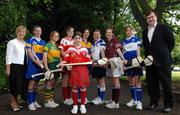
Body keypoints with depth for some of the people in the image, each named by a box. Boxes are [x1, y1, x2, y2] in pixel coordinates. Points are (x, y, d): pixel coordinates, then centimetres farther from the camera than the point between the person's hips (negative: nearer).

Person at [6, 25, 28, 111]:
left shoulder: (25, 43, 14)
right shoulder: (12, 42, -3)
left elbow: (27, 55, 13)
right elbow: (8, 56, -7)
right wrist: (8, 69, -12)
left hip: (23, 66, 6)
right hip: (14, 66, -6)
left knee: (22, 85, 8)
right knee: (14, 85, -1)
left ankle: (15, 102, 24)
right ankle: (13, 103, 16)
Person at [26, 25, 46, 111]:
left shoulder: (43, 42, 14)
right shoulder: (30, 41, 0)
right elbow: (29, 52, -8)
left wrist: (41, 61, -8)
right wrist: (36, 61, -17)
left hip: (40, 64, 5)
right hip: (32, 64, -5)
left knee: (36, 83, 10)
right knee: (32, 82, -7)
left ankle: (34, 101, 20)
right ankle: (30, 103, -2)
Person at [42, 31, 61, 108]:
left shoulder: (57, 46, 17)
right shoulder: (48, 45, -5)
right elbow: (44, 56, -12)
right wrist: (46, 68, -18)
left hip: (57, 66, 8)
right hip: (51, 66, -8)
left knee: (53, 84, 12)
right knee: (49, 84, -4)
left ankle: (51, 100, 20)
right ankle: (47, 102, 4)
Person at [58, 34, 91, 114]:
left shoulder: (85, 49, 12)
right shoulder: (70, 49, 10)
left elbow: (88, 60, 6)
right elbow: (66, 59, 1)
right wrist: (62, 63, -17)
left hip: (84, 69, 1)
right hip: (74, 69, -1)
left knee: (83, 86, 1)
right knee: (74, 87, 1)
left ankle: (82, 105, 14)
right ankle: (75, 106, 13)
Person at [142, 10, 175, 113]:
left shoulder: (164, 28, 0)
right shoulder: (145, 32, 16)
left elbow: (171, 41, -1)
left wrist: (165, 53, 2)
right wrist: (148, 56, 7)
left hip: (162, 61, -5)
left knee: (166, 83, 0)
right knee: (152, 83, 9)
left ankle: (168, 104, 9)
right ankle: (154, 102, 19)